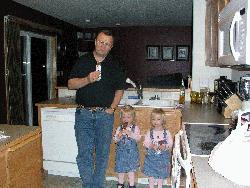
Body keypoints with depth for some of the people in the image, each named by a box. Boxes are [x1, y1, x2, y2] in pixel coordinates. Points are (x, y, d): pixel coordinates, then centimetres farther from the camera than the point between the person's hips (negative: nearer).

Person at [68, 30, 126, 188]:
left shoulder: (115, 65, 9)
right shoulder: (83, 61, 7)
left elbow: (120, 89, 13)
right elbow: (71, 84, 2)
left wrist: (112, 107, 0)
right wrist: (87, 80, -15)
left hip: (105, 114, 1)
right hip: (83, 114, 0)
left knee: (103, 153, 6)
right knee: (84, 152, -1)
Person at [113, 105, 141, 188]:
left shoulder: (135, 128, -5)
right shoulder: (119, 128, 0)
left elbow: (138, 138, -15)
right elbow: (115, 140, -2)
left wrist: (130, 133, -27)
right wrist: (118, 136, -22)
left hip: (131, 152, -2)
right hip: (121, 151, 2)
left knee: (131, 169, 7)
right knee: (120, 169, 13)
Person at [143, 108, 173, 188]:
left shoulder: (166, 132, -7)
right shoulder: (149, 132, -5)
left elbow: (170, 144, -7)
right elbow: (145, 142, -5)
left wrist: (164, 147, -26)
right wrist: (151, 146, -24)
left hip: (163, 157, 0)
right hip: (151, 156, 1)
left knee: (161, 174, 14)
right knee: (151, 173, 14)